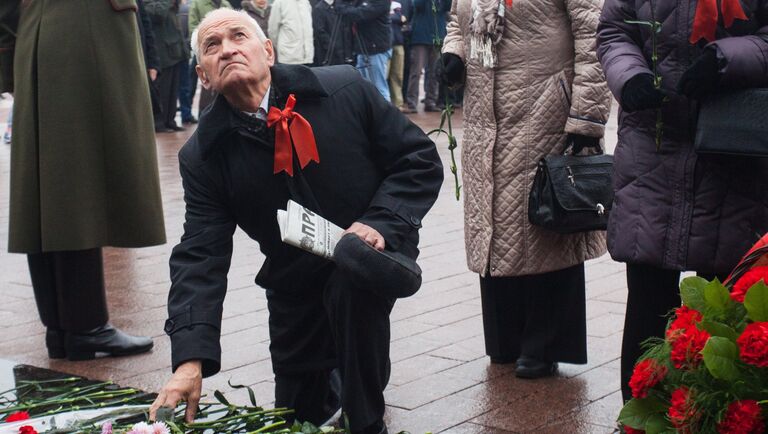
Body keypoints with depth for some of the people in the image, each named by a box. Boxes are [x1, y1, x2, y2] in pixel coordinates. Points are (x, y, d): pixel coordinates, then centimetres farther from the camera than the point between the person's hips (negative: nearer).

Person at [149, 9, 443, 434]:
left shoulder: (344, 90, -17)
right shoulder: (203, 155, -13)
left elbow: (420, 159, -11)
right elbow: (200, 255, -18)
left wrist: (382, 223, -28)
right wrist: (190, 359, -30)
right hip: (294, 282, 3)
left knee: (352, 286, -37)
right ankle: (335, 375, 45)